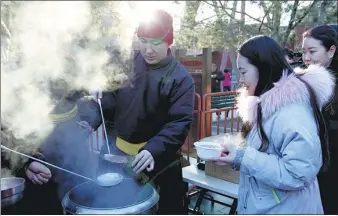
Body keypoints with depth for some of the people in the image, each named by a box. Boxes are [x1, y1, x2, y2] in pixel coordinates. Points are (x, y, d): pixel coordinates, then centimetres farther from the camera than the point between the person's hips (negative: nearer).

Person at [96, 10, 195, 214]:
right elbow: (112, 98, 7)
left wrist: (153, 149, -35)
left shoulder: (180, 77, -15)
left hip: (159, 158, -3)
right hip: (117, 152, 4)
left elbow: (180, 123, -21)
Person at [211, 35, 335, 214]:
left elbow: (297, 174, -28)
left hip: (283, 209, -8)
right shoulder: (268, 103, 4)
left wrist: (242, 158, -27)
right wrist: (235, 151, -1)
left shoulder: (293, 112, -25)